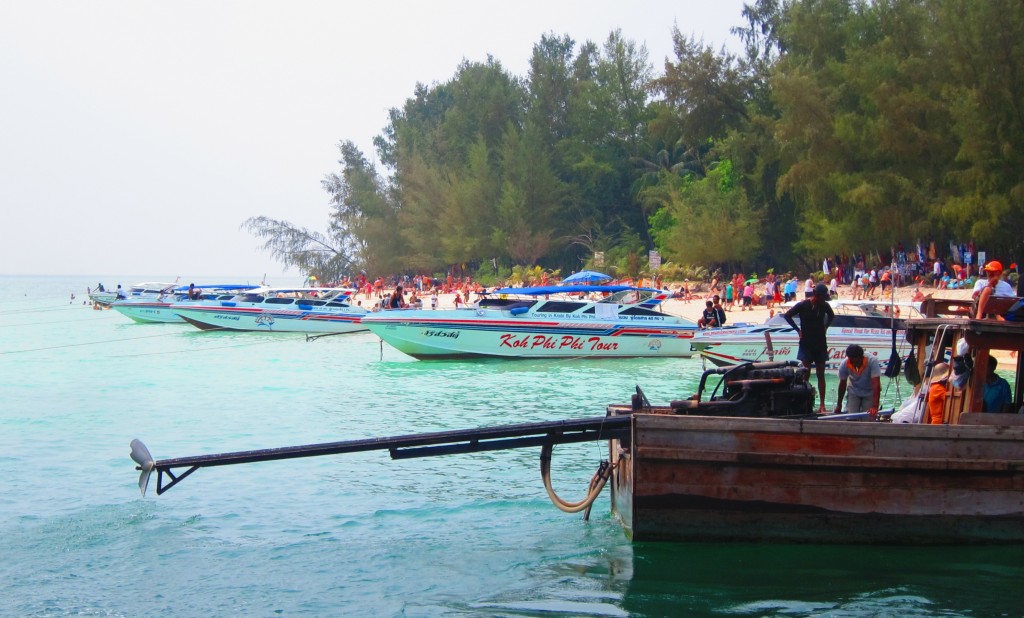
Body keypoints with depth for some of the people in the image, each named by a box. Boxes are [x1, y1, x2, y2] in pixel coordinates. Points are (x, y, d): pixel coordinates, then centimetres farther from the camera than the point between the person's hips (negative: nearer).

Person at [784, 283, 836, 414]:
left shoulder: (824, 305, 2)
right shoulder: (803, 305, -9)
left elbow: (831, 315, 23)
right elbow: (787, 315, 0)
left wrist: (825, 327, 7)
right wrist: (798, 330, -3)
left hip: (820, 344, 3)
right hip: (806, 344, -3)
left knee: (821, 375, 1)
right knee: (806, 373, -3)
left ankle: (822, 405, 0)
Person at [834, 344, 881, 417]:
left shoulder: (872, 361, -32)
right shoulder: (844, 365, -23)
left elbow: (876, 384, -37)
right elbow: (842, 384, -6)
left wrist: (875, 407, -46)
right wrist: (839, 405, 2)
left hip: (870, 393, -2)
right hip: (854, 392, 2)